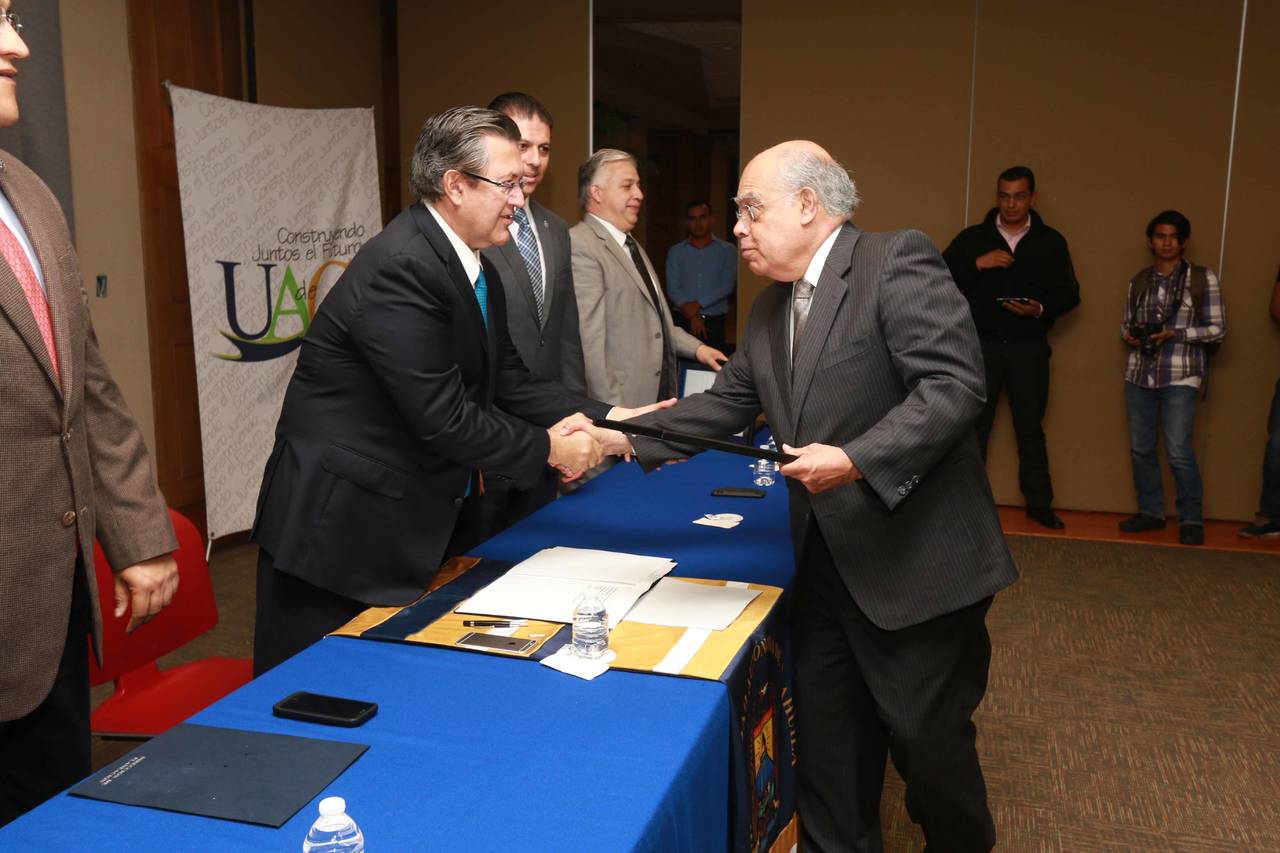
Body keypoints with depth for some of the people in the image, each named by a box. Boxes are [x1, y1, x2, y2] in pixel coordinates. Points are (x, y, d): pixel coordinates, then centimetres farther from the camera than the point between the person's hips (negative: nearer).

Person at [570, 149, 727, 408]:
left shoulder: (630, 244, 17)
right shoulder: (580, 244, -14)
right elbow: (590, 340, -20)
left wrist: (696, 347, 11)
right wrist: (613, 413, -22)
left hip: (658, 396, 9)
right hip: (622, 405, -9)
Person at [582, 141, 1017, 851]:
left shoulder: (897, 261, -13)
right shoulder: (769, 311, 13)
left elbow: (955, 383, -21)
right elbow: (723, 406, 13)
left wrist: (856, 459, -29)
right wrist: (621, 440, 3)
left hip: (918, 561, -7)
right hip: (827, 565, 7)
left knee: (929, 740, 8)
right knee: (826, 743, 16)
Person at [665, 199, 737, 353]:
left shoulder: (727, 250, 7)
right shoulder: (675, 252, 9)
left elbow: (728, 285, -4)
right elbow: (672, 288, 0)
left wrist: (697, 304, -12)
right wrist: (692, 315, -12)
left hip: (714, 322, -1)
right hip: (684, 321, 1)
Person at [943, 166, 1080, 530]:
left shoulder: (1051, 242, 4)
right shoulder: (973, 237, 2)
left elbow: (1069, 294, 5)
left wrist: (1041, 309, -15)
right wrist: (977, 264, -19)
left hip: (1029, 349, 1)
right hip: (981, 346, 0)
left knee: (1030, 429, 7)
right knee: (973, 427, 3)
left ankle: (1039, 503, 17)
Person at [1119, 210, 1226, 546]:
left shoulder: (1203, 278, 2)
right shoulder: (1139, 281, 12)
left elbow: (1217, 330, -1)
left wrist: (1174, 333, -13)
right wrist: (1131, 335, -4)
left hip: (1180, 377, -4)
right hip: (1139, 375, 4)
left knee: (1179, 451, -10)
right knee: (1140, 448, 6)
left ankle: (1191, 519, 4)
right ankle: (1150, 511, 19)